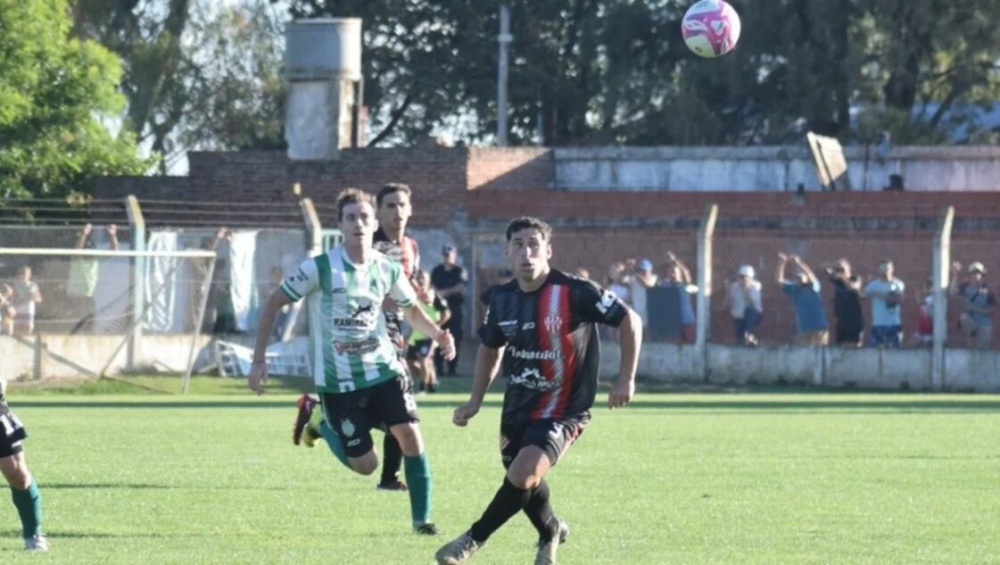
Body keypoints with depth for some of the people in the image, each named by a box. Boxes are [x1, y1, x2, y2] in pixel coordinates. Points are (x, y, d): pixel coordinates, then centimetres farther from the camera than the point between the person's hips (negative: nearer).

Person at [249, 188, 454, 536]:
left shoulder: (387, 269, -1)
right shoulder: (319, 268, -14)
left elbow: (411, 310, 16)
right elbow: (274, 305, -5)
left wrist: (437, 334, -4)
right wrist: (258, 360, -10)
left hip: (383, 368, 3)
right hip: (338, 380, -3)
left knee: (410, 435, -13)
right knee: (365, 465, 0)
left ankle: (421, 518, 2)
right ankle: (321, 425, 30)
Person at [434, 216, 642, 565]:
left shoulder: (574, 293, -20)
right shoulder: (503, 299, -2)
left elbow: (630, 321, -11)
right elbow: (490, 348, 17)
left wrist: (626, 378, -12)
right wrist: (475, 401, 11)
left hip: (562, 409, -6)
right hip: (517, 406, 6)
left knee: (522, 474, -23)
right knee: (524, 482, 18)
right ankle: (551, 533, 48)